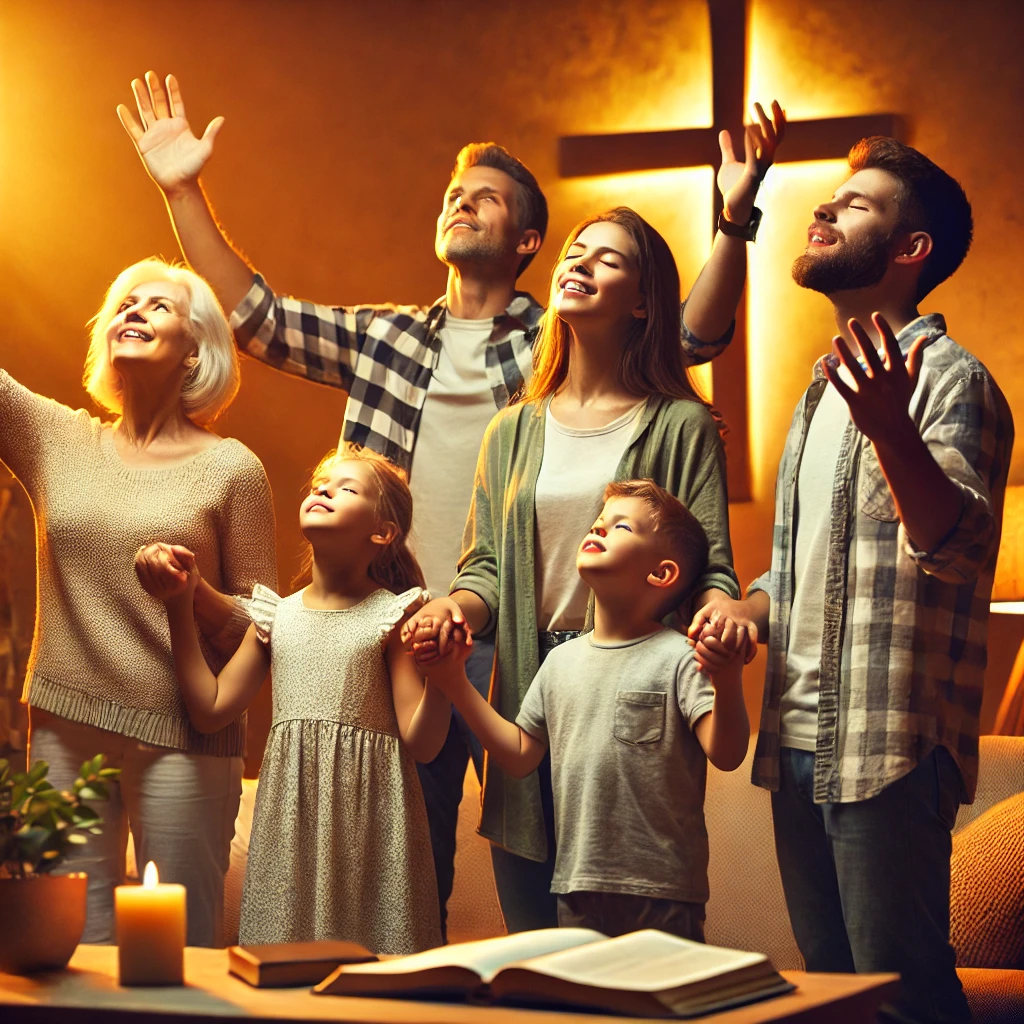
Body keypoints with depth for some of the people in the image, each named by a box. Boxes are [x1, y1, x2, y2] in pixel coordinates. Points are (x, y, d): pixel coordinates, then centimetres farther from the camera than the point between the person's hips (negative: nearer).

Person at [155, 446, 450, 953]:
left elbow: (421, 743, -6)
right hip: (290, 816, 4)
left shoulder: (391, 615, -2)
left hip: (368, 817, -3)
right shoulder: (277, 616, 11)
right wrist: (180, 609, 9)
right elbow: (210, 710, 9)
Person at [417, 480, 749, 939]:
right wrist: (455, 683, 11)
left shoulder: (677, 658, -8)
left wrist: (727, 680, -35)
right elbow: (519, 756, 14)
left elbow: (725, 754, -17)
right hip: (576, 887, 6)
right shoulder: (562, 661, 11)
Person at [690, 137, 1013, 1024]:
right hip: (799, 745, 9)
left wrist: (890, 429, -42)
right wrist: (749, 606, 5)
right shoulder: (829, 385, 19)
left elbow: (956, 547, -25)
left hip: (890, 751, -9)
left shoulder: (948, 378, -8)